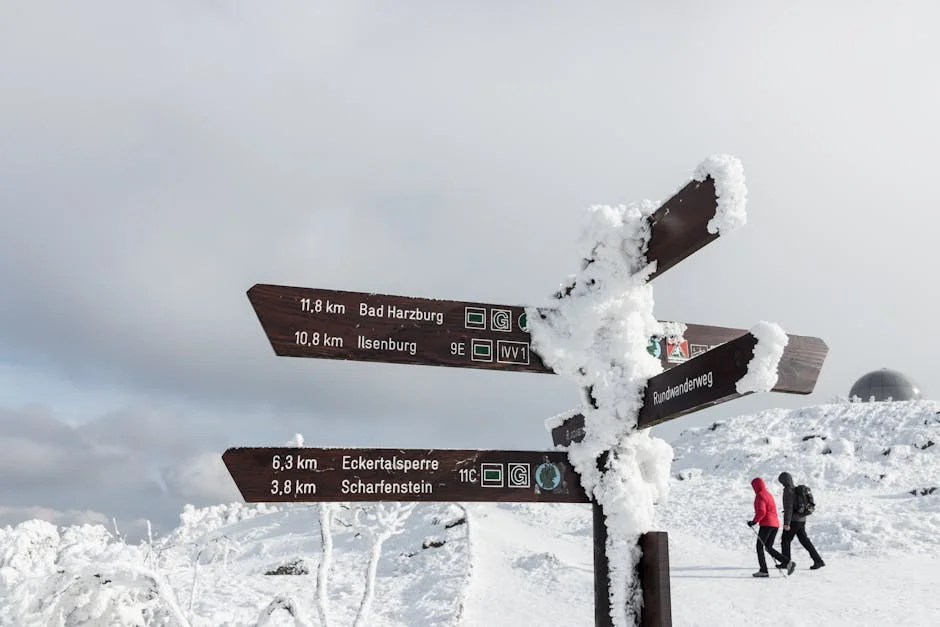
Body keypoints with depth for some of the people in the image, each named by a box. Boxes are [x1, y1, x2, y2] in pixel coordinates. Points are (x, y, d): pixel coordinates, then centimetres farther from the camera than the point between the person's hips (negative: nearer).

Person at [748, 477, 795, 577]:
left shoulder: (760, 495, -9)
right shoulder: (769, 494, 20)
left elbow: (761, 511, -19)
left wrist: (754, 521, -13)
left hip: (766, 524, -9)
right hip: (775, 523, 9)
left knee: (760, 546, -1)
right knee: (769, 548, 11)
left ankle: (763, 571, -4)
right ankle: (788, 562, -3)